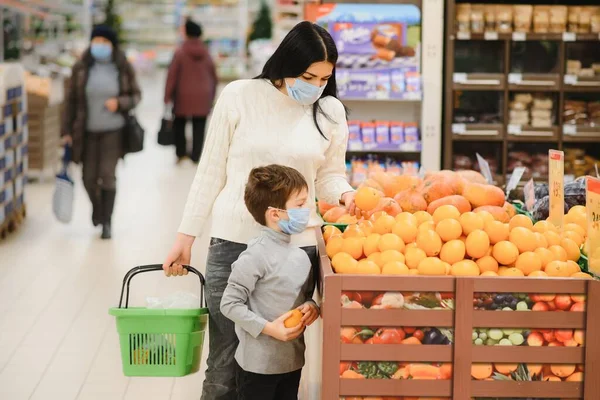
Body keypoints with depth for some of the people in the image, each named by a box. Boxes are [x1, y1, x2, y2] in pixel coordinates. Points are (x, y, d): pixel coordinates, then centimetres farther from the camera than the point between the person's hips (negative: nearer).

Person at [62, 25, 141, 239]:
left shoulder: (123, 68, -4)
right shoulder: (81, 68, -3)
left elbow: (136, 95, 4)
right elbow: (71, 99, 2)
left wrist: (119, 103, -17)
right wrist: (67, 131, 1)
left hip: (113, 131, -1)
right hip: (87, 131, 2)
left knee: (107, 176, -6)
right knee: (89, 177, 7)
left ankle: (106, 222, 5)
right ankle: (97, 207, 39)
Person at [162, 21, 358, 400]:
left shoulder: (331, 112, 4)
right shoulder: (240, 96, -3)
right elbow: (211, 171, 3)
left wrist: (344, 194, -10)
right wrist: (187, 235, 4)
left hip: (297, 247, 2)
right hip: (233, 244, -2)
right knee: (225, 364, 1)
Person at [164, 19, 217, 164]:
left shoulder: (180, 52, -9)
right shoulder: (206, 54, 3)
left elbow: (172, 75, -10)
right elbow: (214, 76, 9)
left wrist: (168, 96, -6)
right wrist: (211, 96, 20)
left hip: (184, 95, -2)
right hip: (203, 97, 2)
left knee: (179, 124, 14)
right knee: (199, 128, 6)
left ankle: (181, 153, 8)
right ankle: (196, 156, 6)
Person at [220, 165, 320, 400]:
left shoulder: (301, 257, 4)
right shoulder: (256, 256, -18)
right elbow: (229, 304, -16)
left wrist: (312, 307, -5)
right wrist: (268, 328, -21)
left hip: (293, 360, 7)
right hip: (258, 364, -7)